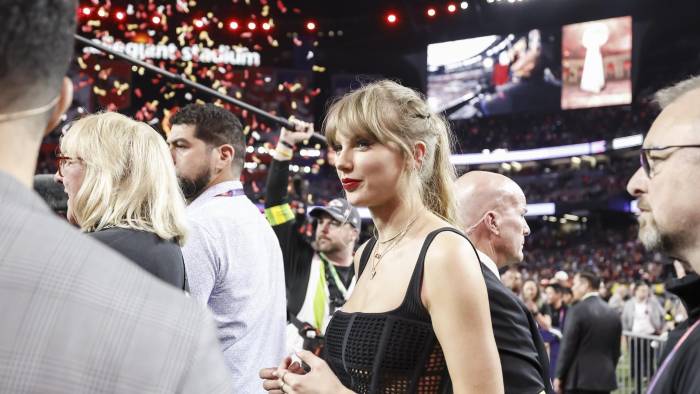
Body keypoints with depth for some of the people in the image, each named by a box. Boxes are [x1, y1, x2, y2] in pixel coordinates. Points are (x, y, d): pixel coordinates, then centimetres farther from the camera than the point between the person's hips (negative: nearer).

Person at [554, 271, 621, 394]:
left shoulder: (577, 311, -11)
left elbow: (567, 347, -11)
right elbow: (616, 351, 11)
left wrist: (559, 376, -3)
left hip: (578, 379, -6)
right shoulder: (613, 314, 8)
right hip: (604, 379, 6)